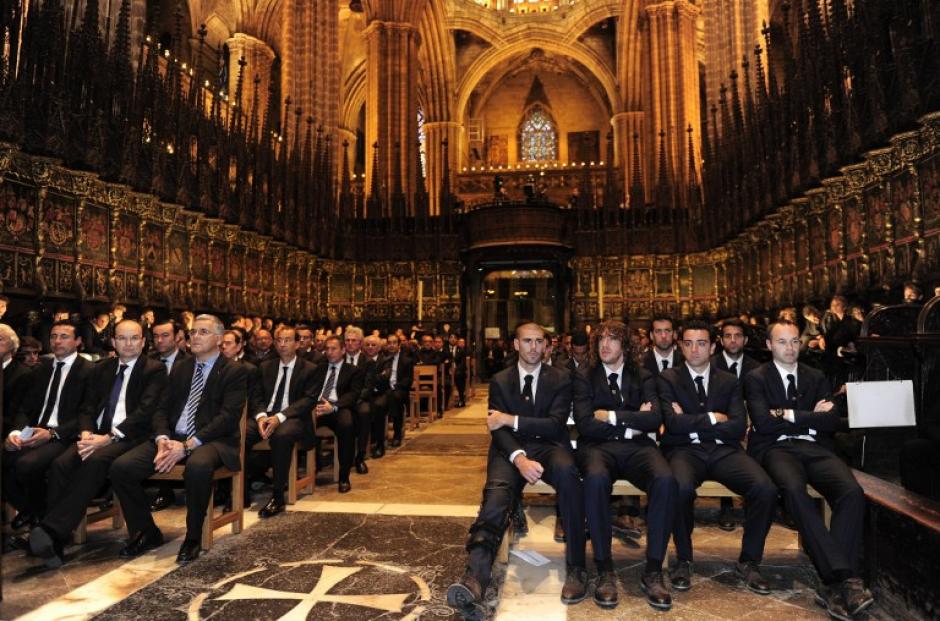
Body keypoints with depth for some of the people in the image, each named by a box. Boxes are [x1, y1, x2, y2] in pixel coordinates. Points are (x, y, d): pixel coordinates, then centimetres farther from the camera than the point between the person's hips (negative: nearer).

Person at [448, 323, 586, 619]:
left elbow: (555, 425, -4)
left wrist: (511, 420, -13)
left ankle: (576, 568, -25)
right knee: (496, 493, -32)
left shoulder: (560, 378, 8)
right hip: (511, 450, 1)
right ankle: (473, 580, -50)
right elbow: (498, 430, 0)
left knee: (566, 471, -36)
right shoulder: (500, 381, 10)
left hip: (548, 447, 0)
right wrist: (519, 458, -21)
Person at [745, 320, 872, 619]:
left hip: (814, 447, 4)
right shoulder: (756, 378, 9)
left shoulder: (816, 377, 20)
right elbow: (763, 422, -6)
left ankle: (835, 586, -29)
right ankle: (844, 577, -35)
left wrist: (790, 415, -3)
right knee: (794, 488, -37)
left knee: (852, 492, -28)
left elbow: (833, 421, 5)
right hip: (776, 448, -3)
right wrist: (811, 418, 0)